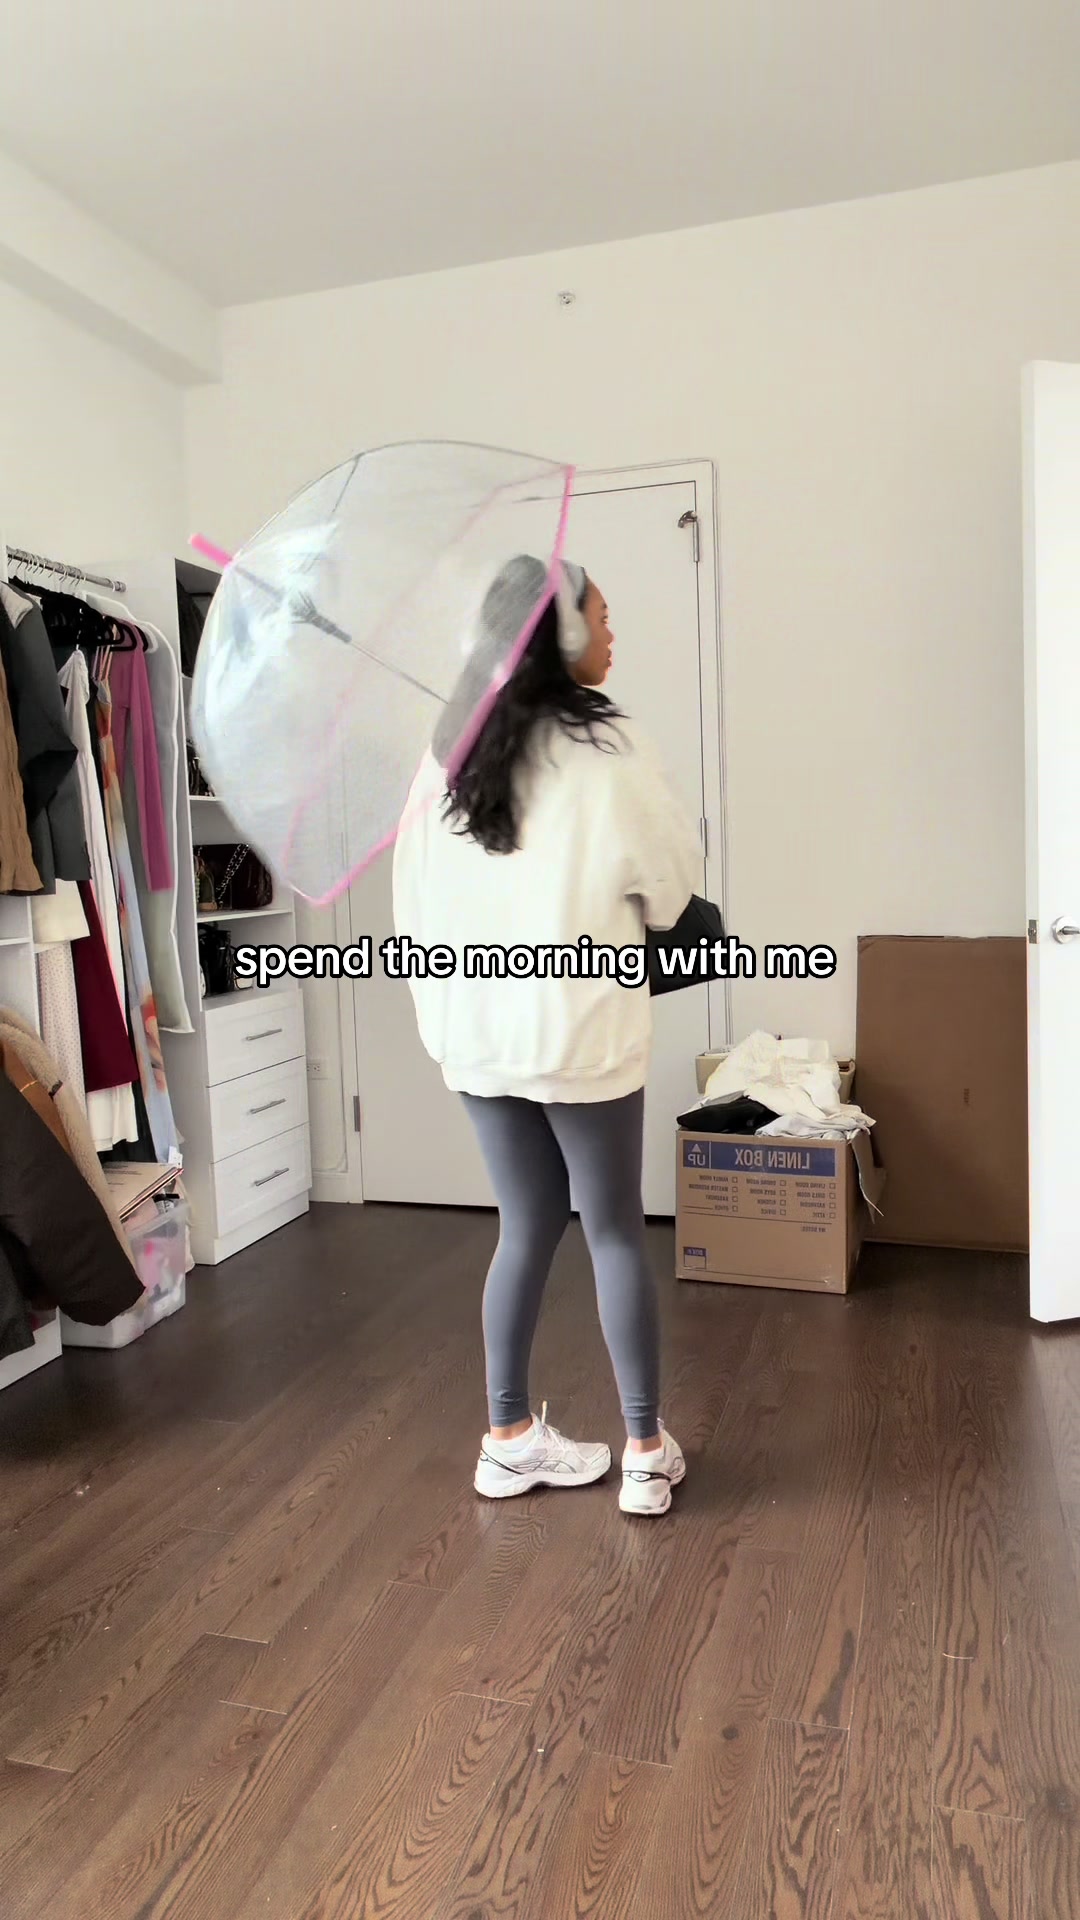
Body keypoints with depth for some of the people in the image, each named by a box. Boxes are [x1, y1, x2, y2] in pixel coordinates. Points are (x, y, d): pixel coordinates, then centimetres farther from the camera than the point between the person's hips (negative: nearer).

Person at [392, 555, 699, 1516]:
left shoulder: (449, 751, 4)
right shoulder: (607, 746, -10)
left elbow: (415, 894, 8)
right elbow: (673, 870, -1)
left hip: (475, 1028, 5)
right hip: (581, 1025, -5)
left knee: (527, 1226, 16)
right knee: (616, 1230, 9)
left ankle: (510, 1436, 25)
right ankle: (646, 1449, 20)